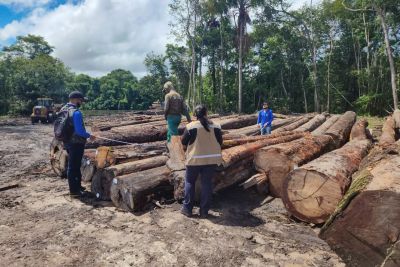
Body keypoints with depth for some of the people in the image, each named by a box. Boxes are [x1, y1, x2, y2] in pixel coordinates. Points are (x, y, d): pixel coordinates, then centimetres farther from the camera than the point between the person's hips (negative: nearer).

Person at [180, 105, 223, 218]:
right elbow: (220, 142, 8)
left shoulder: (191, 126, -9)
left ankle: (187, 209, 17)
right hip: (212, 159, 2)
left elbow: (184, 142, 1)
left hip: (195, 159, -2)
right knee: (207, 183, 10)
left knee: (190, 182, 13)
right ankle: (204, 211, 15)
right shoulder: (216, 126, -1)